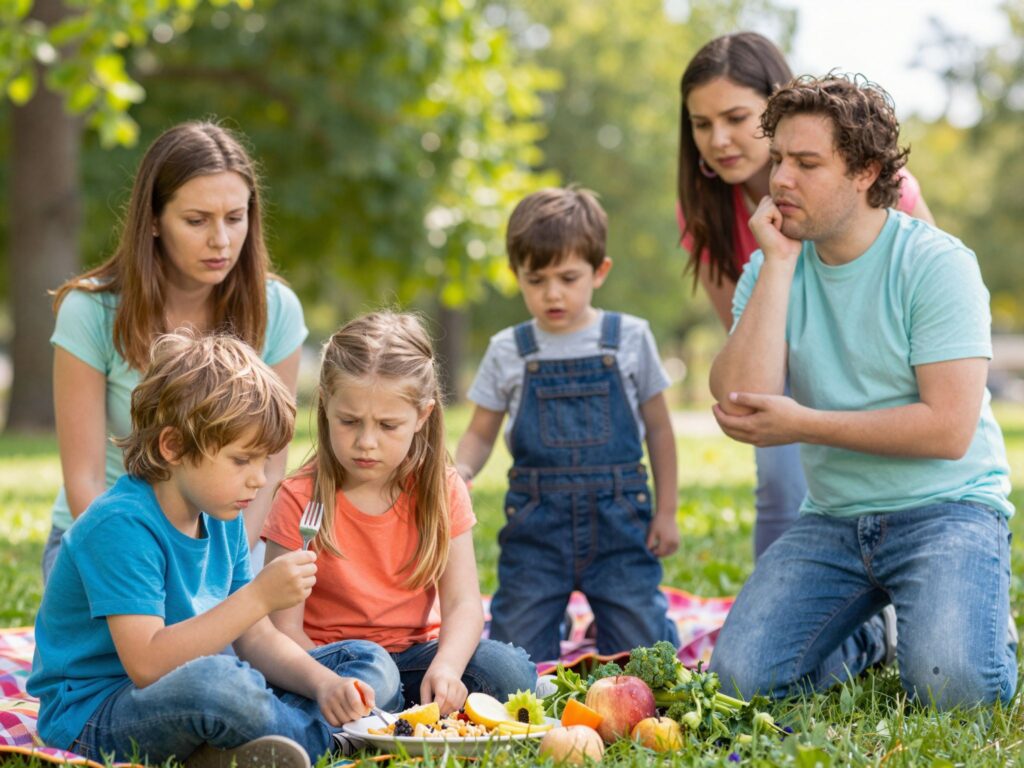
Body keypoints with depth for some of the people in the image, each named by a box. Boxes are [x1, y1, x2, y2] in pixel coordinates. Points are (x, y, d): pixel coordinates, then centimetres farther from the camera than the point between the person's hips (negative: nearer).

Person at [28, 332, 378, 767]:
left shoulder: (222, 520, 5)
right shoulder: (121, 525, -22)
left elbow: (254, 639, 7)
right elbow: (147, 664, -30)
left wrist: (324, 683, -12)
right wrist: (258, 596, -30)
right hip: (92, 718, -9)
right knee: (213, 681, -41)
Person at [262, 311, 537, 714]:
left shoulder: (442, 490, 0)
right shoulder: (300, 500, -10)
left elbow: (463, 601, -7)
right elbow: (284, 628, -13)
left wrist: (446, 666, -29)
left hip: (416, 653, 3)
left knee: (510, 670, -24)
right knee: (365, 662, -37)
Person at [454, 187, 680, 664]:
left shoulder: (629, 338, 1)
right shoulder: (508, 352, 3)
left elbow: (658, 430, 8)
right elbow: (481, 433, 8)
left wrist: (666, 511, 6)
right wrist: (459, 471, -14)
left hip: (618, 519, -1)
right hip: (537, 523, 1)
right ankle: (555, 616, 33)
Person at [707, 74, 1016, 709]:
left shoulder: (936, 263, -10)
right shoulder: (772, 266, 3)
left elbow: (949, 430, -18)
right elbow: (741, 404, -13)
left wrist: (804, 425, -13)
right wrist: (778, 264, -14)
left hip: (946, 507, -4)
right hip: (833, 518, 4)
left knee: (950, 684, -28)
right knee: (740, 677, -15)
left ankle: (991, 632, 10)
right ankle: (860, 644, 17)